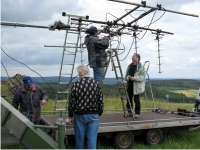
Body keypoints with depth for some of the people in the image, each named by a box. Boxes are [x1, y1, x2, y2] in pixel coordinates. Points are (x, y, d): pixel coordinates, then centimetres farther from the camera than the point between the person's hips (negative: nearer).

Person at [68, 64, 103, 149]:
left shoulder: (76, 84, -8)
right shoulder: (96, 84, -3)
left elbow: (71, 102, -6)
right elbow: (100, 102, -1)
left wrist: (70, 116, 6)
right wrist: (99, 114, 12)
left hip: (79, 115, -1)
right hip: (94, 115, 1)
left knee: (79, 139, 12)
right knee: (92, 139, 5)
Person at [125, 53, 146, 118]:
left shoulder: (140, 67, -7)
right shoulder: (129, 66, 11)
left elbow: (143, 76, -12)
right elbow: (126, 74, 20)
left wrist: (134, 78, -20)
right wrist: (127, 77, -4)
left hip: (136, 86, -6)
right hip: (129, 85, 6)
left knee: (136, 100, 0)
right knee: (129, 99, 8)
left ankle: (137, 113, 12)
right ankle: (129, 112, 20)